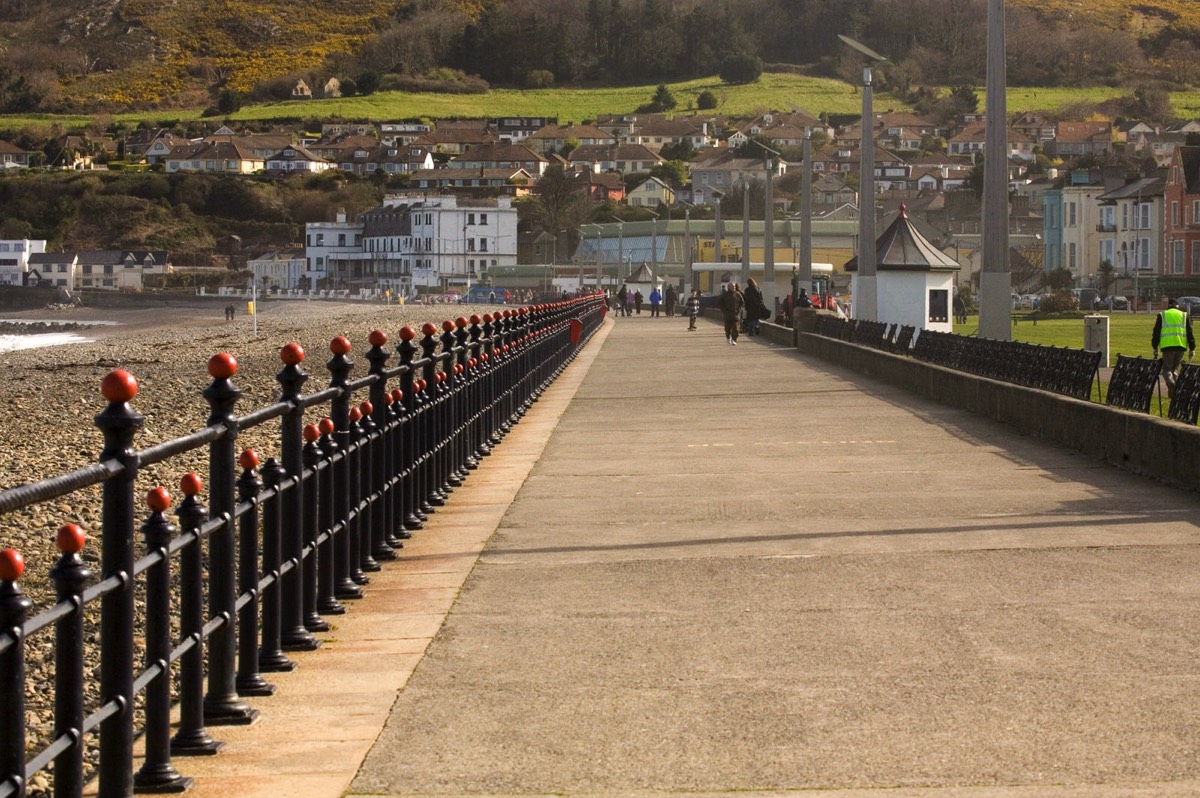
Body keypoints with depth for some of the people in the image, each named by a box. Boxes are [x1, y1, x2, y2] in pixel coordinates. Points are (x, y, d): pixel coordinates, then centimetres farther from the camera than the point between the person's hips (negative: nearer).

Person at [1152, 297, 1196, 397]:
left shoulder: (1162, 315, 10)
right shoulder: (1184, 316, 14)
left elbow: (1156, 333, 7)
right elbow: (1190, 333, 9)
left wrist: (1155, 347, 13)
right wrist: (1192, 349, 10)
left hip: (1167, 346, -2)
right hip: (1181, 346, 2)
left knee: (1167, 368, 3)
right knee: (1175, 368, 16)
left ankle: (1170, 381, -29)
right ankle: (1172, 391, 9)